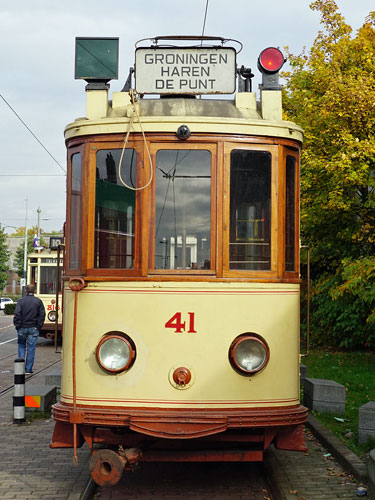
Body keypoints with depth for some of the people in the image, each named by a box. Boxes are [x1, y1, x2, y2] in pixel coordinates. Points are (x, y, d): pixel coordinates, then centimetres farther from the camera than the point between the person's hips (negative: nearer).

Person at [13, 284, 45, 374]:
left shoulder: (21, 301, -3)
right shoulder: (38, 301, 2)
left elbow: (17, 314, -9)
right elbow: (42, 315, -1)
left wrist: (17, 326, -2)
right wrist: (38, 326, 3)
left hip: (22, 328, 0)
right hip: (33, 329, 0)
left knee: (21, 346, 14)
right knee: (31, 348, 3)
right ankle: (28, 369, 4)